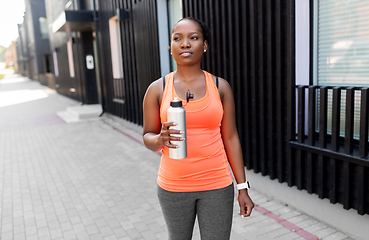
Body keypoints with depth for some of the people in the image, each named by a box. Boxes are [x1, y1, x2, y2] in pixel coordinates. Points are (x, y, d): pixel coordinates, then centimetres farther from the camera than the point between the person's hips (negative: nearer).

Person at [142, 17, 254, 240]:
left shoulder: (220, 87, -1)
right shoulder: (158, 89, -3)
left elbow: (230, 138, 1)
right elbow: (148, 137, 3)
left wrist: (243, 187, 1)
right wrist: (160, 140, -21)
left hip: (216, 186, 0)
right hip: (173, 186, 1)